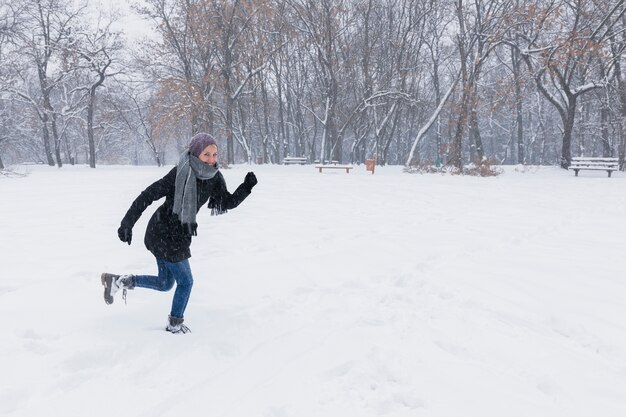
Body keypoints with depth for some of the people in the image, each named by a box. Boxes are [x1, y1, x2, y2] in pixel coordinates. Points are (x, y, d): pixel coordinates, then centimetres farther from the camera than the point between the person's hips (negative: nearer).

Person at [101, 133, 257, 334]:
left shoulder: (214, 177, -4)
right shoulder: (180, 173, -24)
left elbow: (228, 202, 5)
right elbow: (148, 195, -23)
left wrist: (246, 187, -12)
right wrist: (127, 224, -26)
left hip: (178, 235, 8)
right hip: (164, 234, -8)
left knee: (165, 284, 20)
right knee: (185, 282, 4)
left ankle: (118, 281, 30)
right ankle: (175, 324, 27)